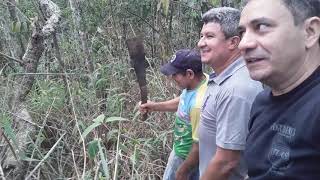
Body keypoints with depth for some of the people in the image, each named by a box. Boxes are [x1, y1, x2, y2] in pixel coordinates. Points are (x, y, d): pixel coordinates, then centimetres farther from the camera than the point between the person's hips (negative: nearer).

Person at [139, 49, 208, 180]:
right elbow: (182, 102, 12)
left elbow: (199, 146, -29)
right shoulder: (199, 80, -10)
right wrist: (155, 106, 6)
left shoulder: (198, 104, -39)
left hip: (187, 156, -8)